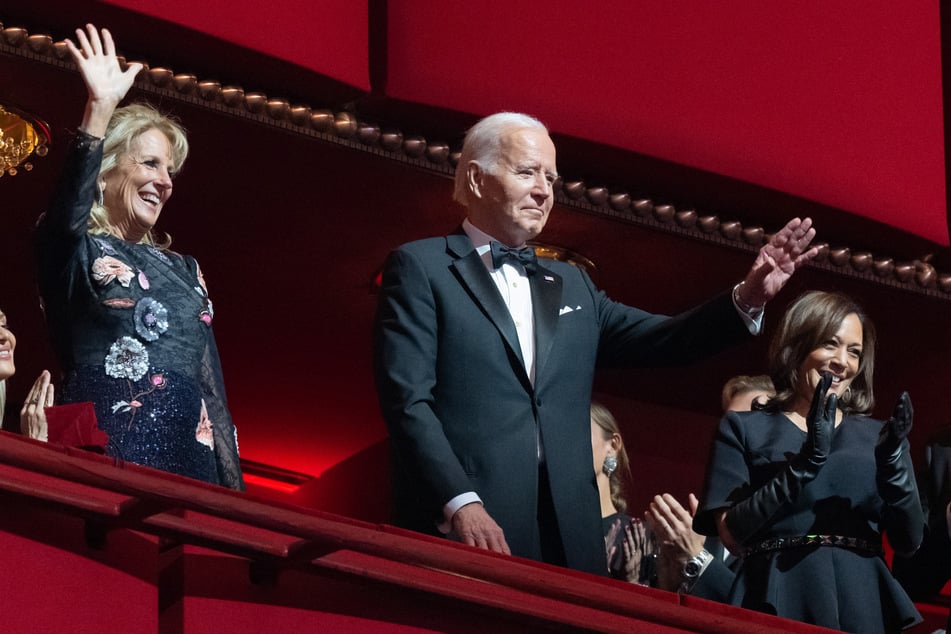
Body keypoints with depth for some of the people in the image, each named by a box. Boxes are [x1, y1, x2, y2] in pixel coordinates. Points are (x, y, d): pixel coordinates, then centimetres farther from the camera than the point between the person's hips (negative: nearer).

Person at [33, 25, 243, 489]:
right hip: (107, 449, -6)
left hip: (189, 452, 6)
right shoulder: (78, 251, 6)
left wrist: (231, 483, 12)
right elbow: (67, 214, -20)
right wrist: (101, 108, -27)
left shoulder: (183, 270, 23)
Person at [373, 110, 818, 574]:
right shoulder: (420, 268, 4)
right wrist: (459, 503, -19)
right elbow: (407, 400, -6)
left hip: (566, 537, 5)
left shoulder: (571, 286, 24)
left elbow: (662, 341, 16)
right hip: (460, 531, -5)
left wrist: (749, 298, 0)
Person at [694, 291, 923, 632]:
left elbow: (909, 542, 6)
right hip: (778, 604, -3)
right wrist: (806, 462, -15)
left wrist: (893, 465, -10)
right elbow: (732, 536, -7)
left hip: (863, 605, 3)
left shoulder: (877, 435, 14)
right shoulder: (744, 428, 6)